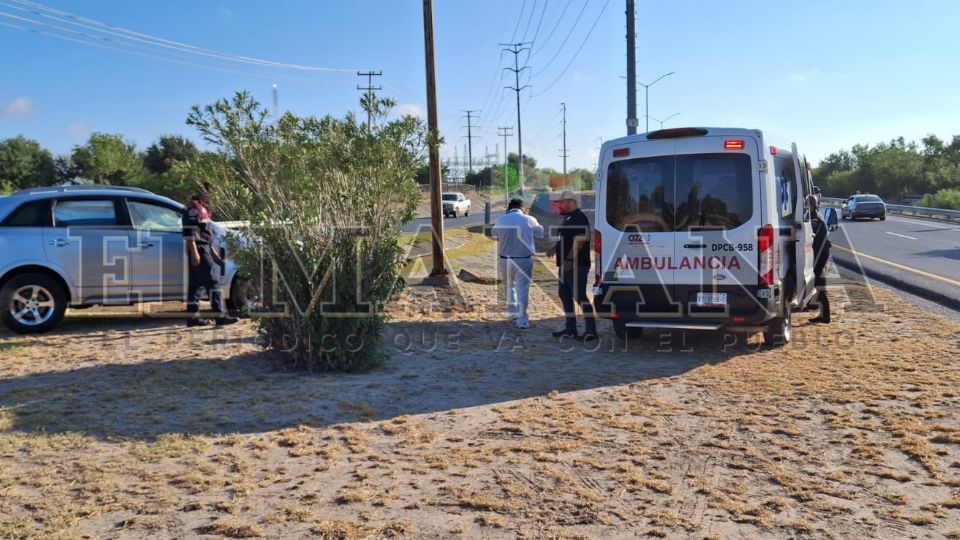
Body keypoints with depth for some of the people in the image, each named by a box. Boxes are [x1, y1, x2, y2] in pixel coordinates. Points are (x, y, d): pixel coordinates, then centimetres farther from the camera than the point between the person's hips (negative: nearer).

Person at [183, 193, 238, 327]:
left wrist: (212, 250, 24)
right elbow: (189, 231, -18)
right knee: (213, 281, -11)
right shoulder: (193, 208, -10)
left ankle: (193, 316, 10)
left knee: (196, 284, 8)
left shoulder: (202, 209, 21)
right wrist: (194, 252, -23)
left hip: (204, 249, 10)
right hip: (199, 250, -10)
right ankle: (221, 316, -11)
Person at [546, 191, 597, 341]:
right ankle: (570, 328, 21)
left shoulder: (579, 218, -14)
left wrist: (569, 259, -26)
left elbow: (579, 241, -23)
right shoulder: (568, 218, 18)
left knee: (580, 296, -10)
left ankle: (590, 330, -7)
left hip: (576, 265, -11)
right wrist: (555, 249, 19)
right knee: (565, 295, 14)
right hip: (566, 265, 11)